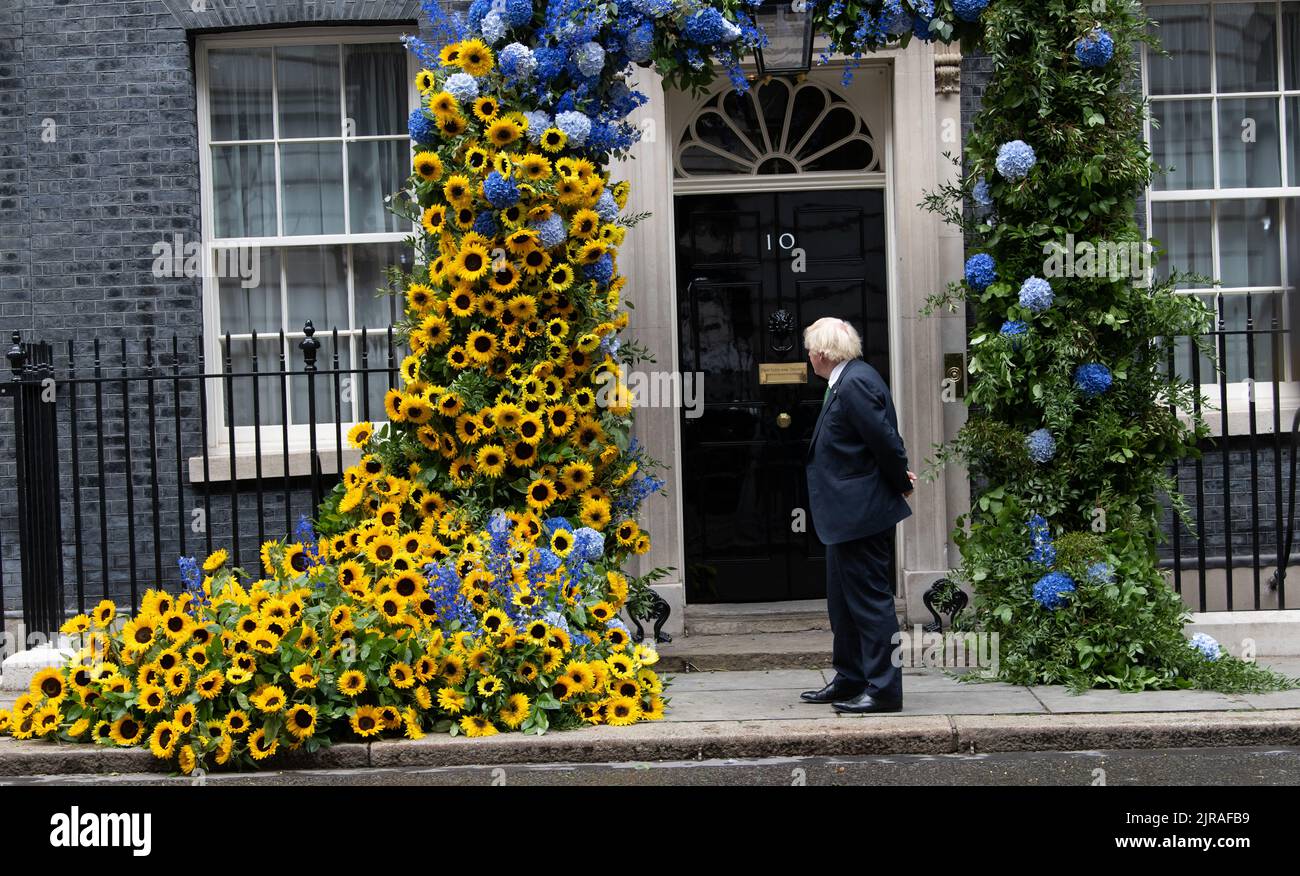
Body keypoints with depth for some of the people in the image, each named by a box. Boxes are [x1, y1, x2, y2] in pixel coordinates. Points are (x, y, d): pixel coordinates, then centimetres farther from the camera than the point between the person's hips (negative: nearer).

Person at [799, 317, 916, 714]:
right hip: (850, 515, 11)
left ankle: (884, 690, 2)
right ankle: (849, 680, 28)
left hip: (861, 514, -11)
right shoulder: (847, 381, 13)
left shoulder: (855, 383, -20)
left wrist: (900, 483, -7)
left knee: (870, 601, -4)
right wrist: (899, 476, 7)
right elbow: (886, 439, 16)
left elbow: (886, 440, -21)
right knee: (843, 602, 18)